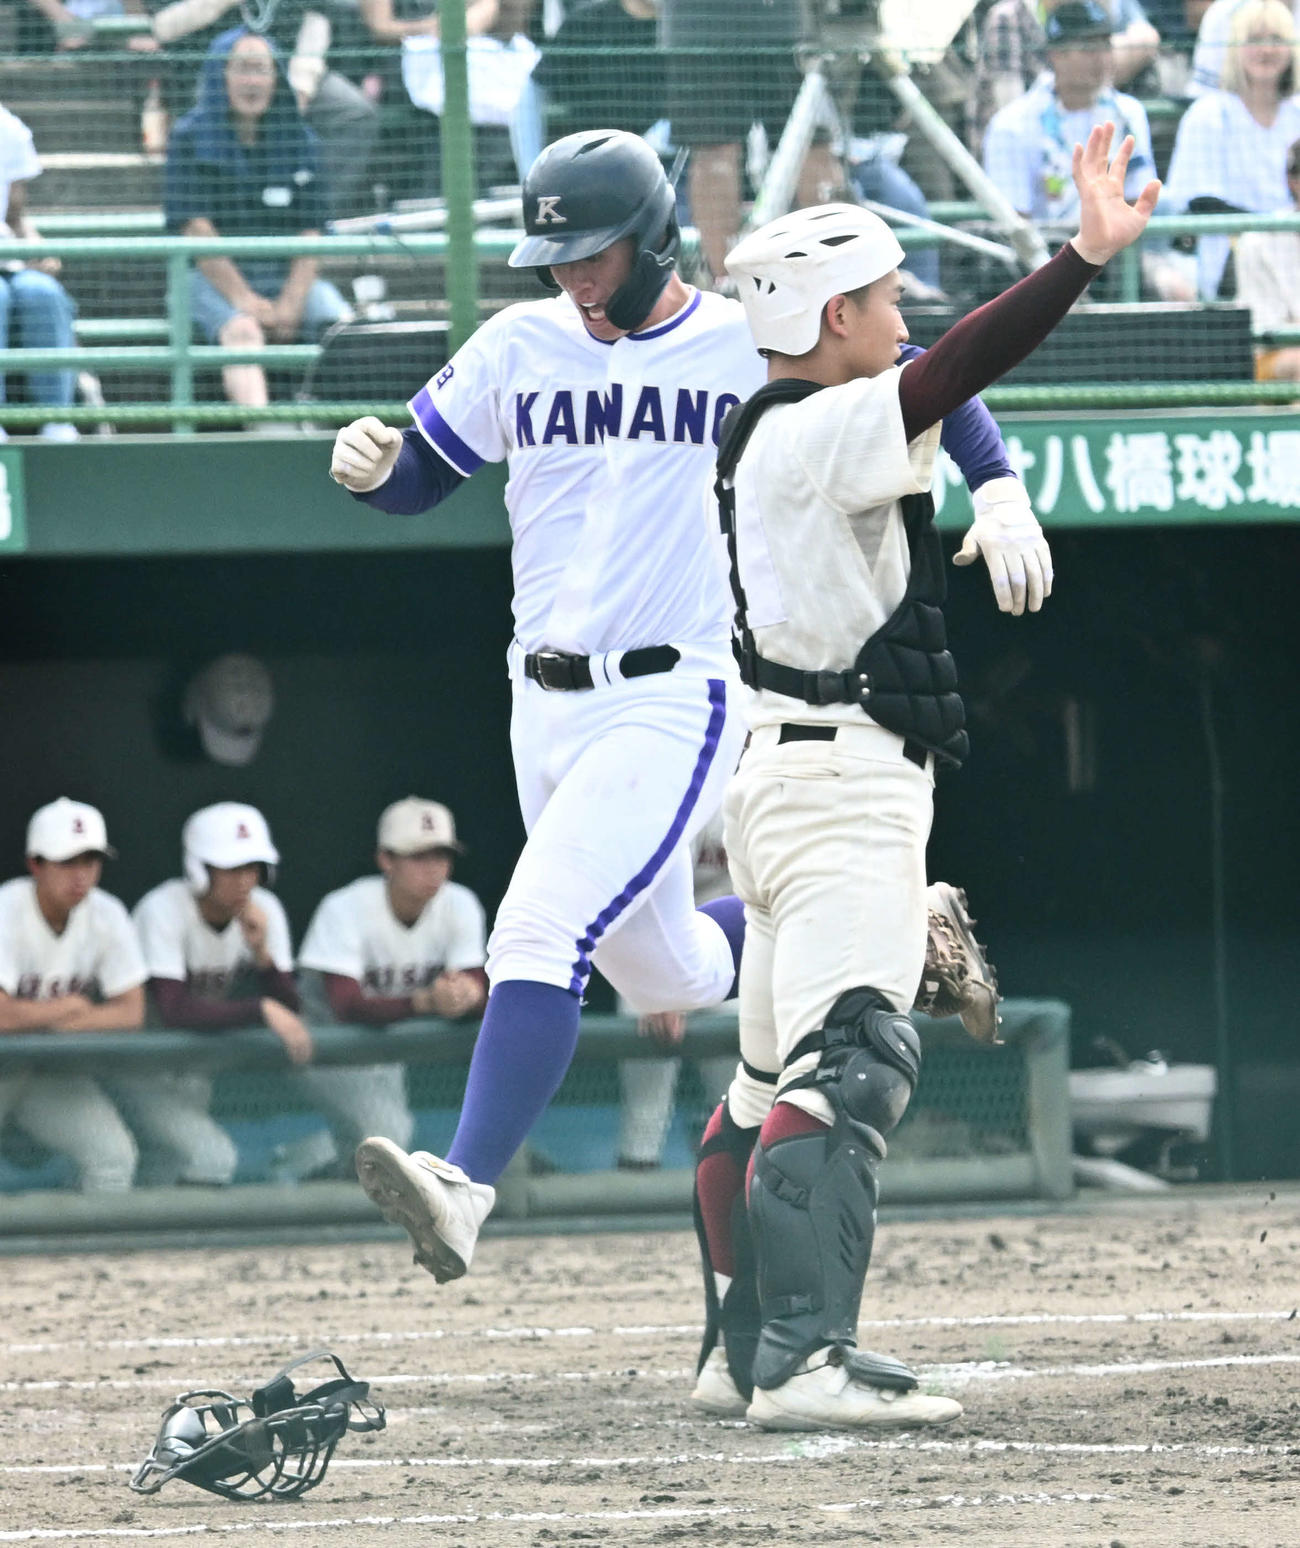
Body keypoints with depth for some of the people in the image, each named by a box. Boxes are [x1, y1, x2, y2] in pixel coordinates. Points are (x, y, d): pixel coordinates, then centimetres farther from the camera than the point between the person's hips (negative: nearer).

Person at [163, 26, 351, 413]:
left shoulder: (300, 142, 13)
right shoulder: (191, 138, 4)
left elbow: (310, 233, 6)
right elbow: (197, 230, -5)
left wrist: (290, 303, -11)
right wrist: (245, 300, -15)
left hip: (290, 276, 4)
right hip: (215, 278, -4)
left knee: (347, 329, -26)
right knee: (242, 331, -36)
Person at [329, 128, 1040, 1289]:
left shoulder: (759, 348, -2)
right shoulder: (518, 348, 8)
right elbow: (418, 476, 12)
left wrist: (1001, 492, -10)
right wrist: (370, 463, -12)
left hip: (679, 704, -6)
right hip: (548, 709, 6)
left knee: (541, 935, -22)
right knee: (668, 976, 16)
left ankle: (467, 1186, -31)